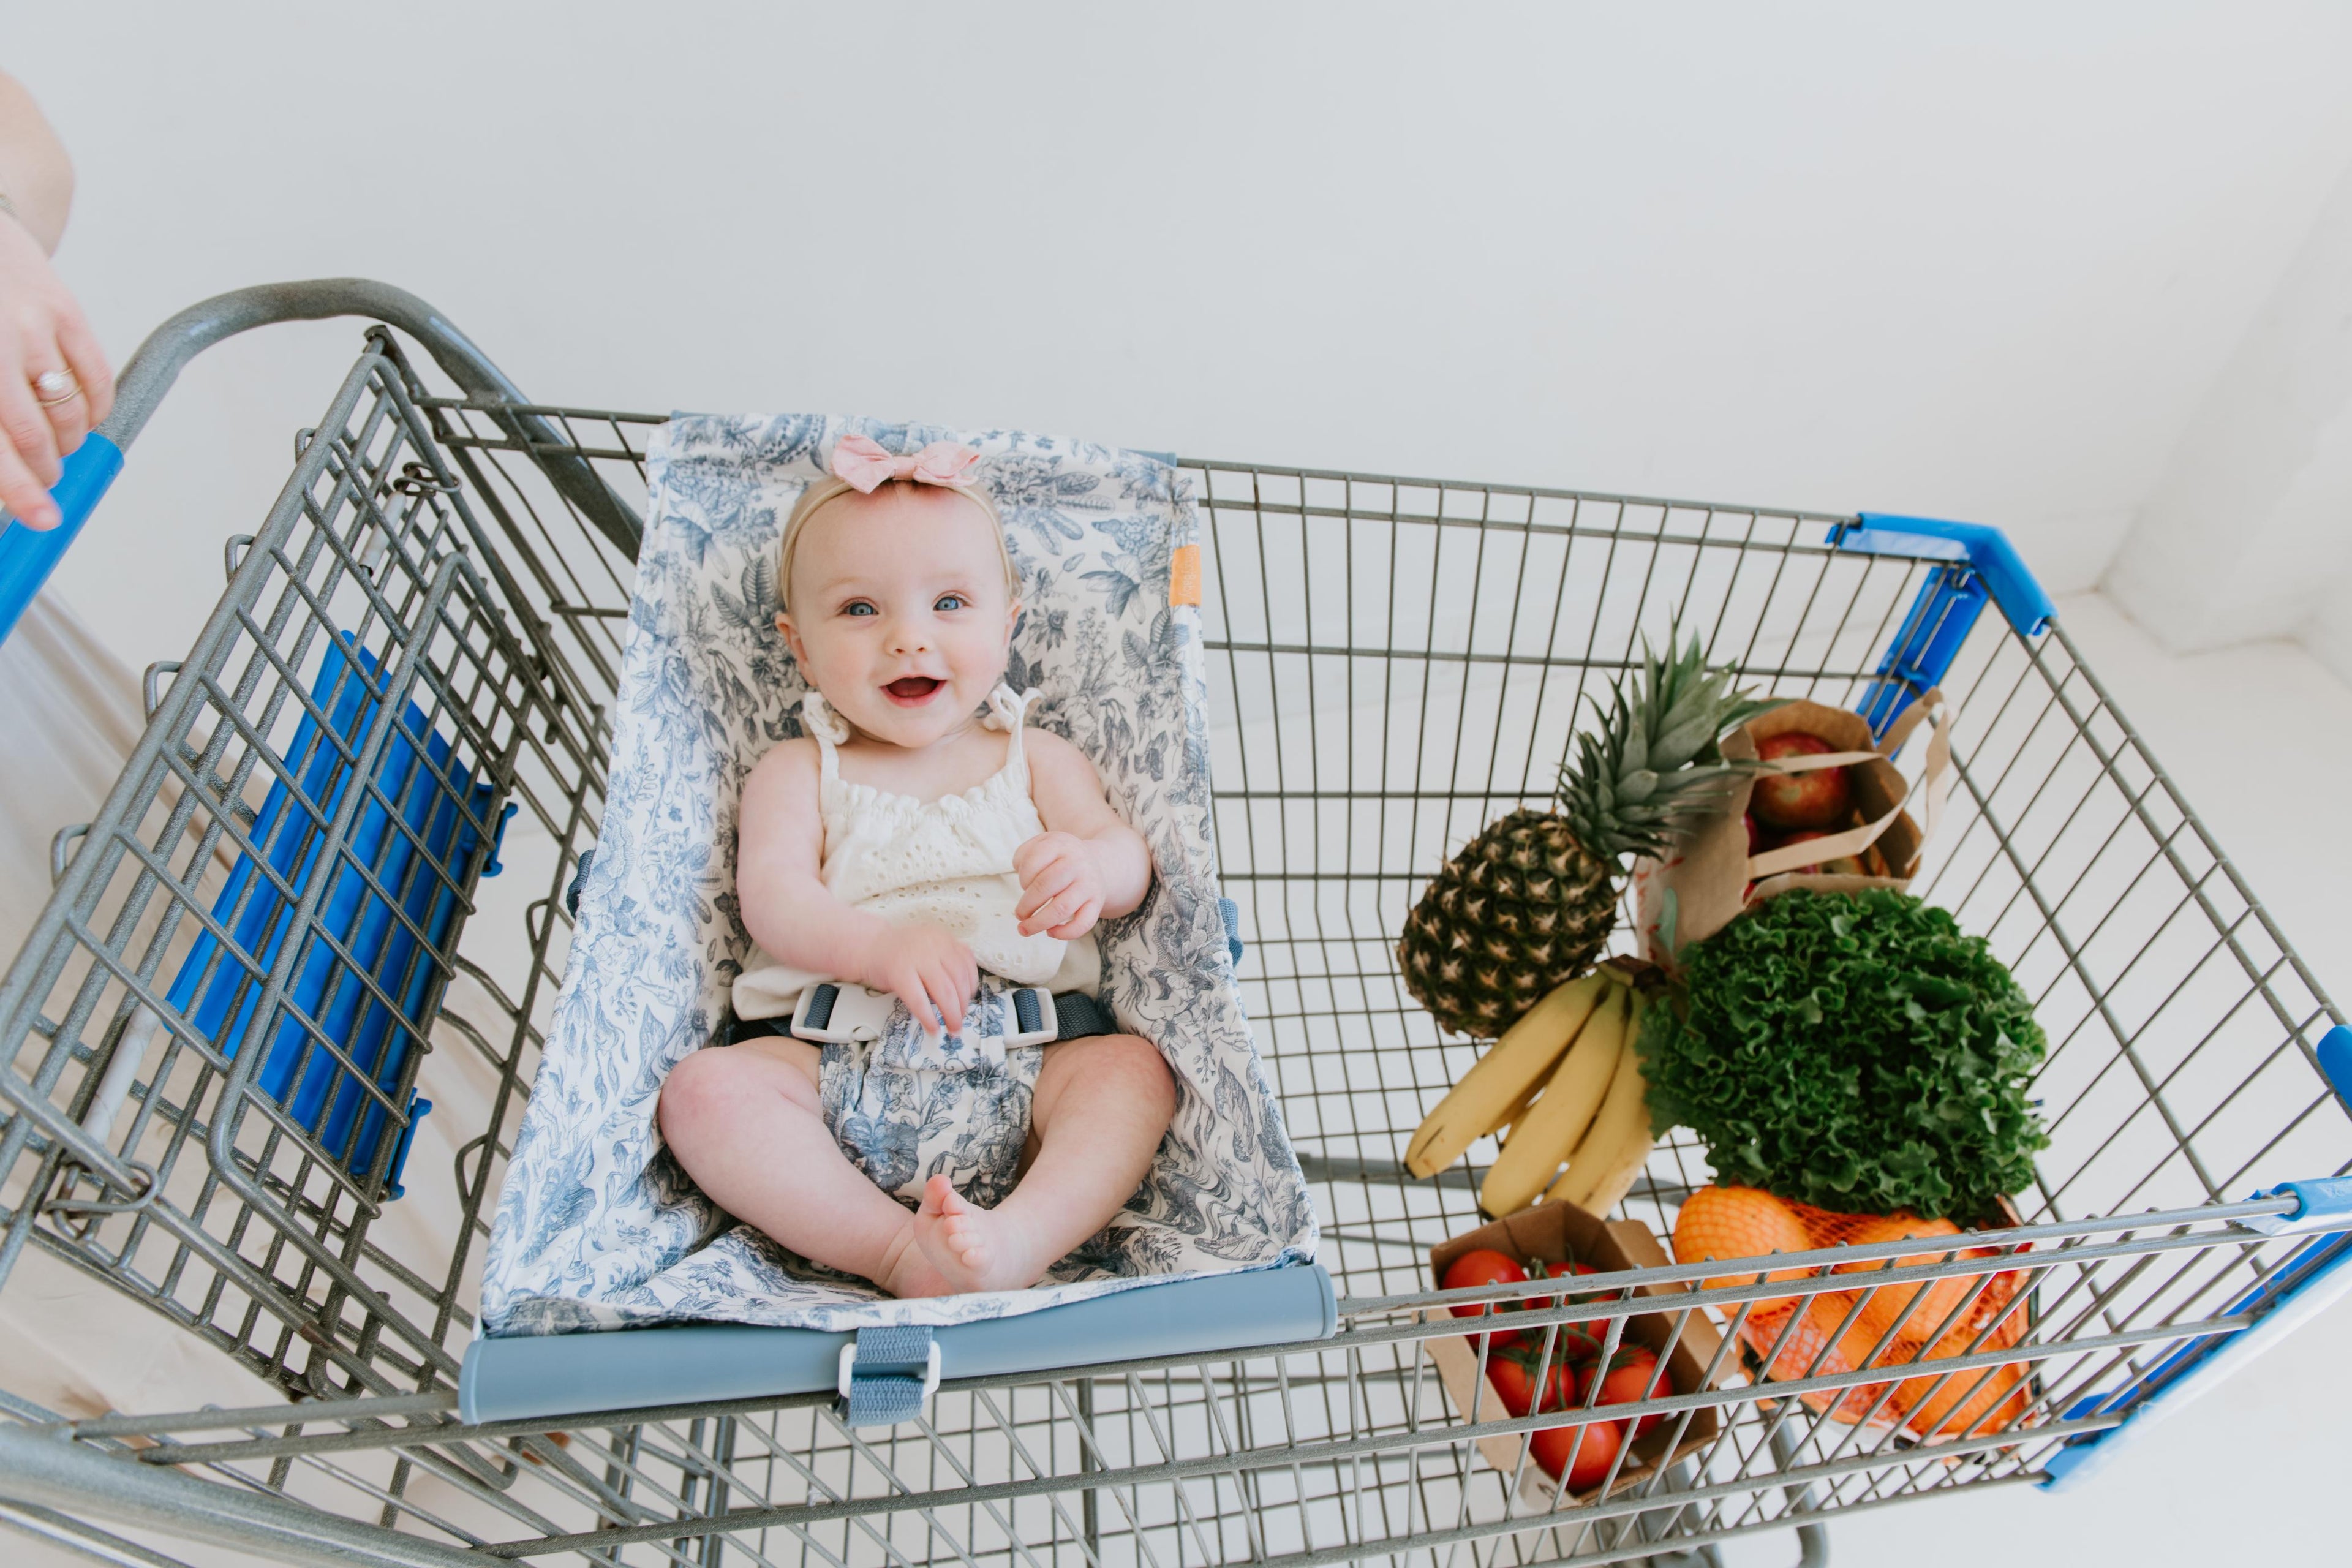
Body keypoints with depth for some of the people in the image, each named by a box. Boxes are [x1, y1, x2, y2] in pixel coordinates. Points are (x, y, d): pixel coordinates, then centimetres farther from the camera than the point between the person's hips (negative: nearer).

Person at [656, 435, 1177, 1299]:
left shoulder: (1037, 759, 16)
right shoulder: (798, 772, 13)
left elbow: (1131, 857, 6)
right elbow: (771, 895, -3)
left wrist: (1089, 869, -21)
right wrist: (879, 947, -24)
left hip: (1019, 1068, 1)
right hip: (838, 1060, 0)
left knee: (1135, 1067, -23)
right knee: (704, 1086, -24)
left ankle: (1023, 1236, -39)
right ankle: (894, 1250, -28)